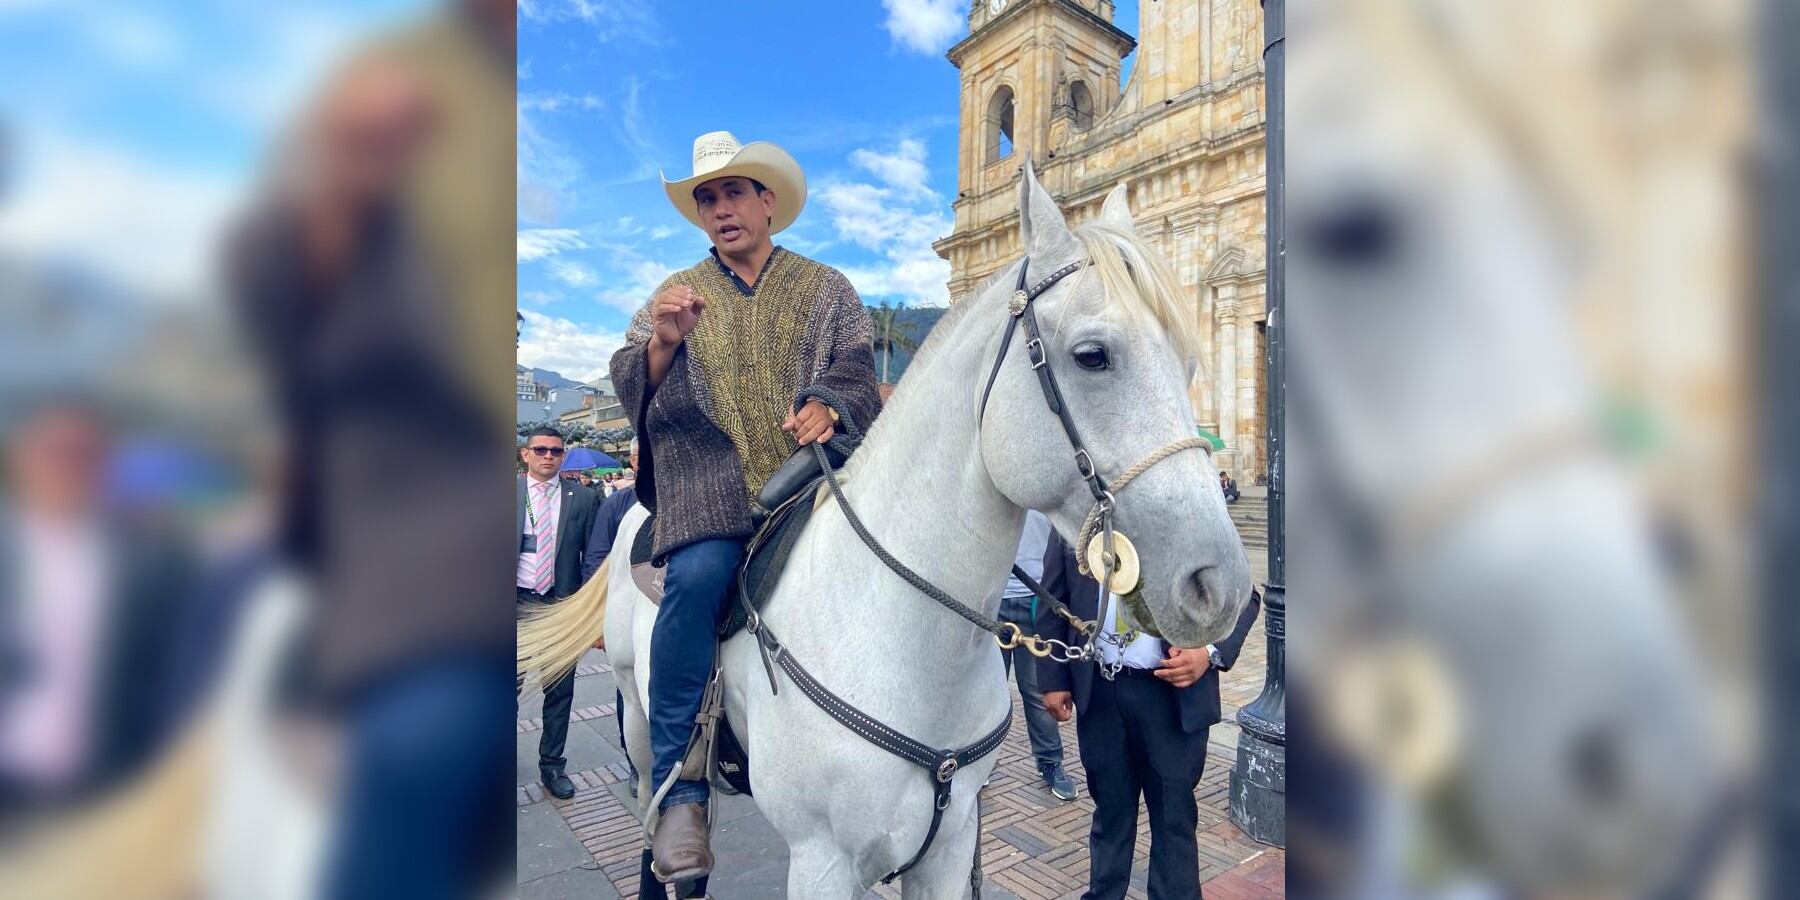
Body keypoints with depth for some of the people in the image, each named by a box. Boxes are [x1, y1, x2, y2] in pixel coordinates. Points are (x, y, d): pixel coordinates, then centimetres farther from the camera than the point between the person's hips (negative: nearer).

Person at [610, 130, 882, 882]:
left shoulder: (826, 289, 18)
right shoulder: (677, 295, 19)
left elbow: (855, 371, 5)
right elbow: (631, 388, 8)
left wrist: (826, 406, -18)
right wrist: (664, 342, -14)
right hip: (710, 487, -1)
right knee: (697, 578, -28)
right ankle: (678, 789, -16)